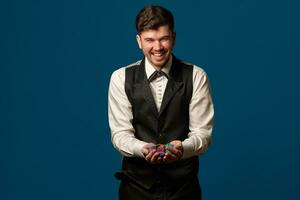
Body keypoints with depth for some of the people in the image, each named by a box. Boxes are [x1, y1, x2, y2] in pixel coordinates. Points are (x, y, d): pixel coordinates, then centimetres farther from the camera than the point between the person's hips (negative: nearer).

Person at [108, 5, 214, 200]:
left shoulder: (196, 77, -5)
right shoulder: (121, 78, -3)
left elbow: (202, 132, -8)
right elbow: (120, 133, -7)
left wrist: (182, 148, -30)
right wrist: (143, 149, -28)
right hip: (137, 184, 0)